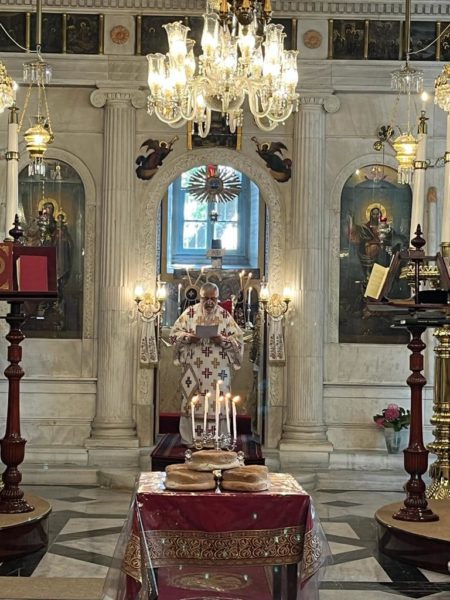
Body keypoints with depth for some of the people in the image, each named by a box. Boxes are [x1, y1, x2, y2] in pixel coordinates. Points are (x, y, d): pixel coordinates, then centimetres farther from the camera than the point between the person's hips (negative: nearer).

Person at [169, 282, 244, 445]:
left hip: (218, 370, 0)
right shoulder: (190, 312, 4)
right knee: (192, 403, 1)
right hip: (194, 368, 0)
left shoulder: (225, 315, 3)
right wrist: (188, 337, -15)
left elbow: (238, 340, 2)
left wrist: (223, 340, -17)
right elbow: (174, 333, 3)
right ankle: (189, 441, 11)